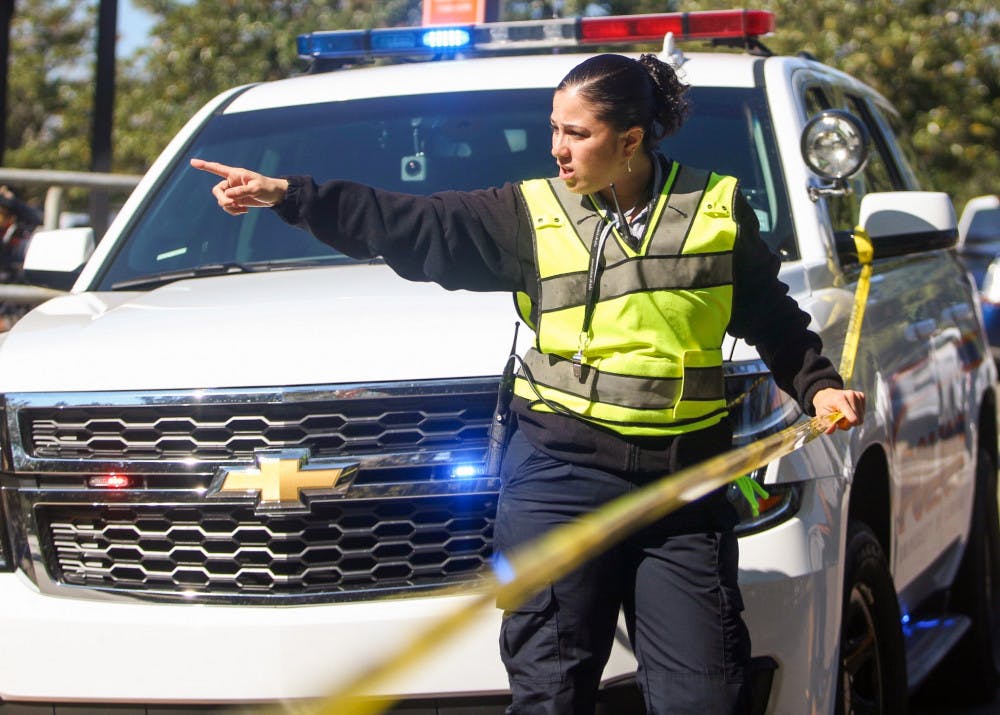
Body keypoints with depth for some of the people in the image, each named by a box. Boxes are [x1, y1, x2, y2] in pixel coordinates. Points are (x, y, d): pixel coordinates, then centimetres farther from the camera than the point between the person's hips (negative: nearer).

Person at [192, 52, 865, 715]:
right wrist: (286, 195, -3)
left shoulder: (719, 209, 6)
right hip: (561, 475, 0)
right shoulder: (531, 214, 6)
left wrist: (819, 386, 3)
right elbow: (409, 225, 3)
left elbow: (775, 321, 17)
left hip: (683, 486, 0)